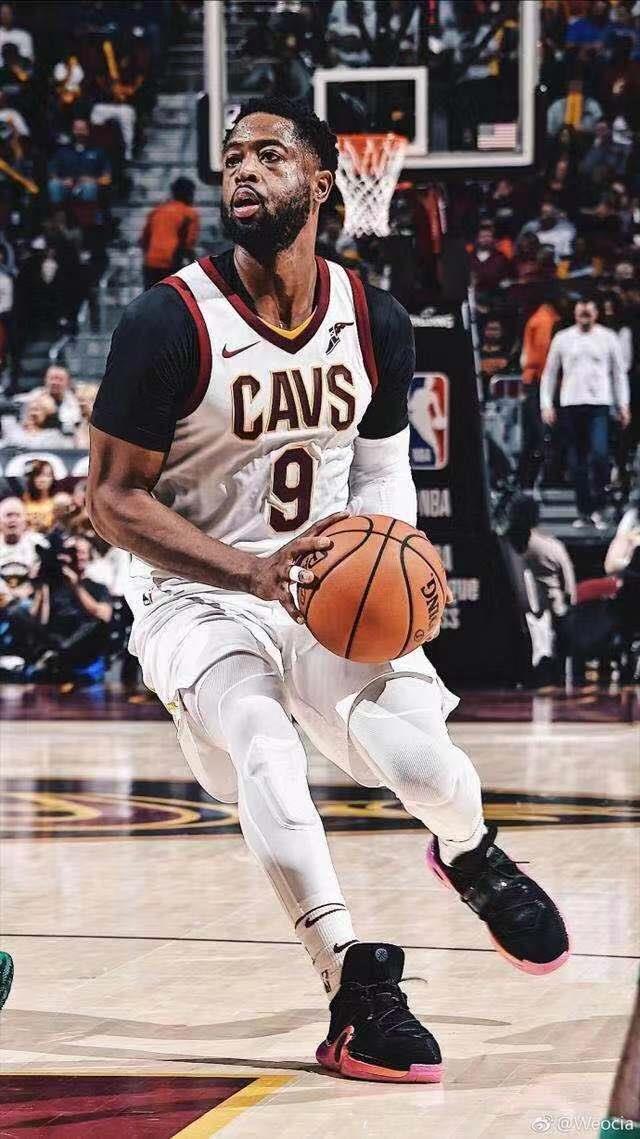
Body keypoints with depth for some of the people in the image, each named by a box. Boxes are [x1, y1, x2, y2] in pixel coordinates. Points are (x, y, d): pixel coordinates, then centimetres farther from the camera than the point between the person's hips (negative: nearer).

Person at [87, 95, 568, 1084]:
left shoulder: (375, 324, -4)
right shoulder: (169, 324, -18)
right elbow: (112, 498, -14)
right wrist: (250, 573, -27)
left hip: (332, 587, 3)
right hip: (196, 595, -3)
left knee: (417, 753, -16)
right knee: (266, 754, -29)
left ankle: (472, 857, 22)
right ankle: (357, 992, -17)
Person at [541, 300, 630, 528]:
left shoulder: (608, 338, 6)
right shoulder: (562, 339, 7)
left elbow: (619, 373, 12)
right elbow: (549, 373, 12)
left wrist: (623, 405, 6)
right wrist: (546, 404, 4)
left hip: (599, 405, -1)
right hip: (571, 405, 1)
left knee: (599, 455, -17)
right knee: (578, 460, 4)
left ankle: (597, 508, -5)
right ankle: (583, 512, 11)